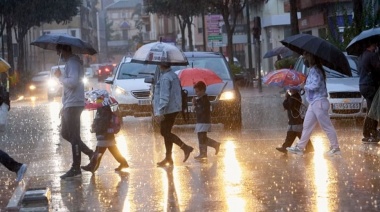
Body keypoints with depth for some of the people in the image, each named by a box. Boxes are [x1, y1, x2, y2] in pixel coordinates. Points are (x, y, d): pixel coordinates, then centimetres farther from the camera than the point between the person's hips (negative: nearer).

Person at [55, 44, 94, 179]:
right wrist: (64, 106, 23)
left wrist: (60, 76, -13)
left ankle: (76, 169, -3)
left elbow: (72, 82, -29)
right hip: (69, 105, 10)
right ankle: (89, 153, 19)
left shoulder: (72, 63, -15)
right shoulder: (69, 62, 18)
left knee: (74, 137, -6)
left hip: (74, 105, -10)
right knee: (65, 133, 15)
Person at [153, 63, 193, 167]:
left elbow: (164, 97, -23)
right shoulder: (174, 76, 13)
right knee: (166, 133, 13)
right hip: (174, 108, 10)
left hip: (168, 109, -10)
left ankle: (185, 147, -11)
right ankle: (168, 158, 16)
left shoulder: (165, 78, -17)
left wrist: (159, 112, -24)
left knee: (165, 132, -3)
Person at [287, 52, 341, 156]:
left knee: (327, 126, -4)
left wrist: (305, 86, -9)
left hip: (318, 102, -10)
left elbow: (315, 85, -24)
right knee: (307, 126, 12)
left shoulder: (315, 70, -15)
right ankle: (299, 147, 16)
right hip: (313, 103, 10)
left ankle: (335, 147, 1)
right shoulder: (312, 70, 15)